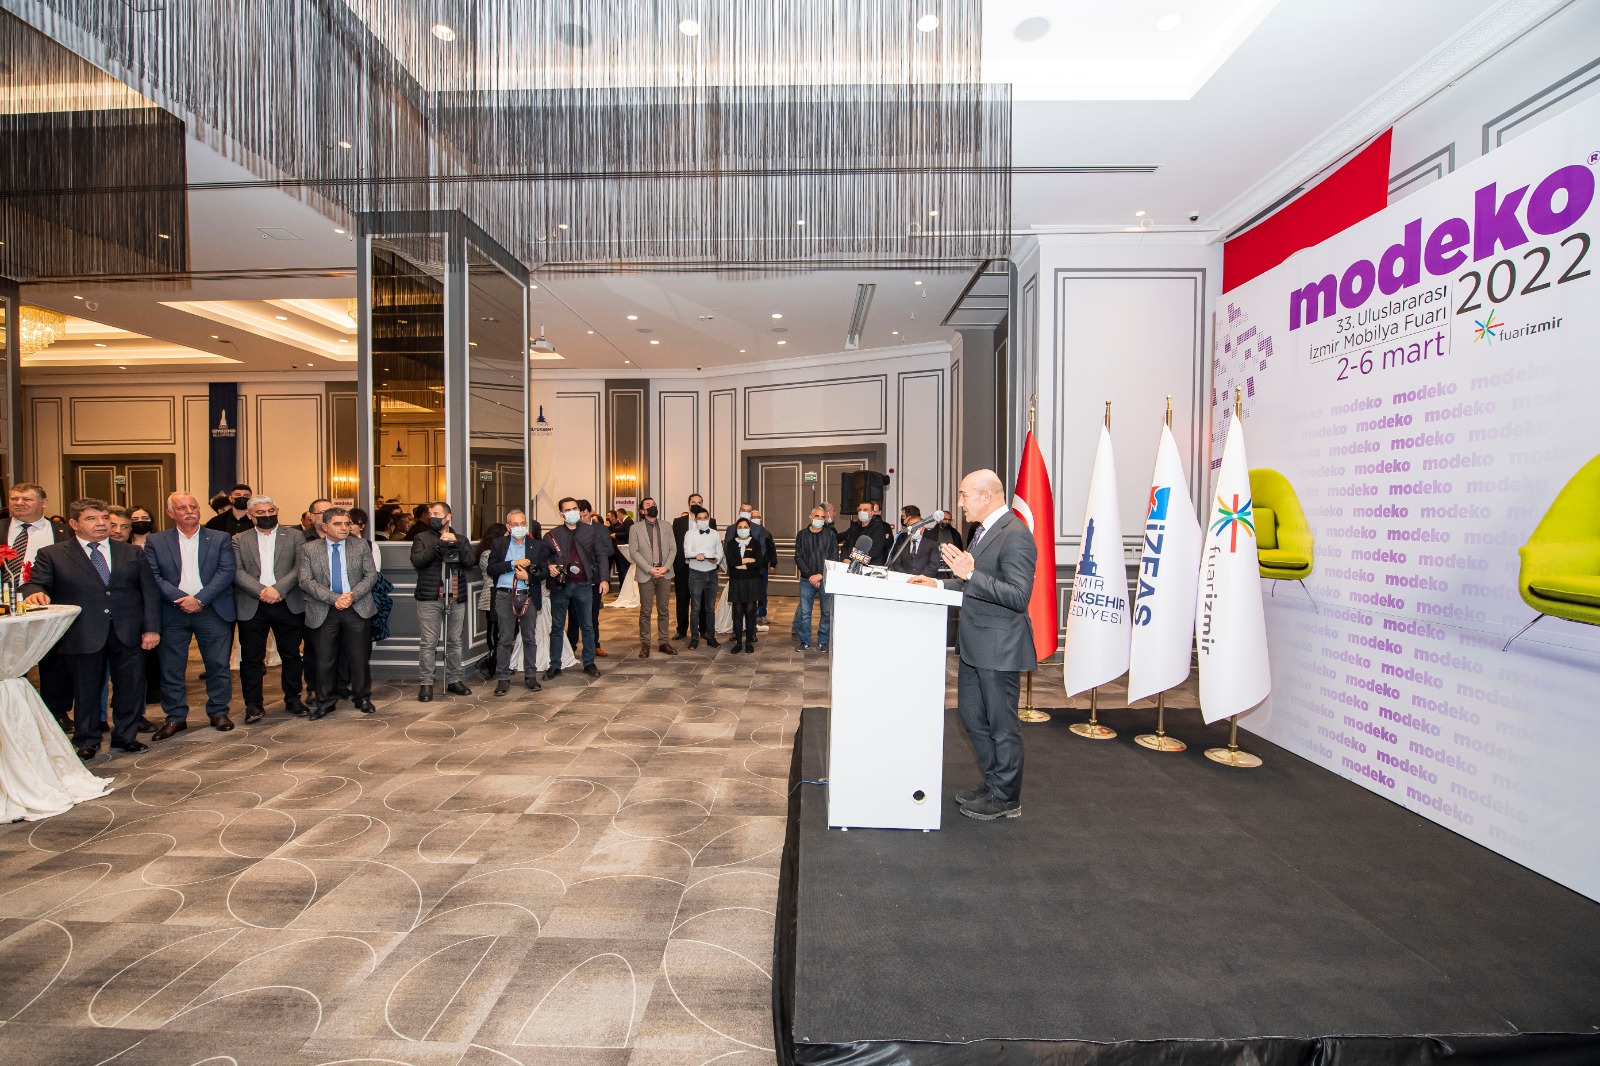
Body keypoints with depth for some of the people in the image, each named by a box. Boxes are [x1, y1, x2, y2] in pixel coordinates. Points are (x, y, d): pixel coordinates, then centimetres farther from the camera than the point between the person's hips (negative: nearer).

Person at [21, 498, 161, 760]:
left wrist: (151, 628, -2)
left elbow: (150, 591, 6)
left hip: (128, 634, 2)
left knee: (130, 687, 8)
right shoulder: (51, 555, 5)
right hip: (82, 637, -1)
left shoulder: (132, 553, 9)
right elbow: (35, 584, 0)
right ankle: (87, 742, 27)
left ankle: (126, 736, 25)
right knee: (86, 691, 9)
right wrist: (35, 593, -26)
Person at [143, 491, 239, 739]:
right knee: (171, 667, 6)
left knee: (218, 665, 4)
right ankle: (175, 717, 19)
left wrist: (199, 599, -13)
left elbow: (227, 572, -4)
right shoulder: (156, 541, 7)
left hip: (212, 611, -1)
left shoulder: (220, 538, 5)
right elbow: (153, 576, -2)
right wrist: (182, 598, -15)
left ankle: (218, 712, 16)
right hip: (172, 613, 1)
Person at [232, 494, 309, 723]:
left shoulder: (294, 537, 7)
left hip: (288, 605, 0)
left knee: (291, 655, 8)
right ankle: (253, 705, 15)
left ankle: (293, 699, 20)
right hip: (252, 607, 0)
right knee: (251, 658, 4)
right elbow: (237, 572, -2)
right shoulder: (239, 540, 9)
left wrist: (278, 589, -16)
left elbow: (300, 568, -3)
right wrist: (262, 591, -16)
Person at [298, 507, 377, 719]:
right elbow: (305, 581, -5)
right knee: (324, 660, 5)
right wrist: (333, 598, -16)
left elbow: (371, 575, 2)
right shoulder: (308, 549, 1)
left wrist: (353, 595, -13)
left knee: (359, 657, 6)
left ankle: (362, 698, 21)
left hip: (358, 609, 1)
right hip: (323, 612, 0)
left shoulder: (361, 545, 4)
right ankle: (325, 703, 20)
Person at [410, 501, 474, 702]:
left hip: (456, 598, 2)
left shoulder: (461, 540, 14)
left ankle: (454, 680, 18)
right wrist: (439, 545, -17)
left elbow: (470, 561, -2)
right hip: (430, 599, -2)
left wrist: (457, 544, -14)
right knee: (428, 643, -3)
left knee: (455, 642, 9)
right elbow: (417, 560, -10)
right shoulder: (422, 538, 8)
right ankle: (426, 683, 5)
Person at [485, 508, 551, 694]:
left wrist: (529, 576, -12)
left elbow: (544, 570, 4)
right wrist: (513, 563, -13)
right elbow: (490, 569, -3)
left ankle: (530, 676, 18)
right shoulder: (498, 544, 7)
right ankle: (503, 679, 9)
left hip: (529, 596, 1)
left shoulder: (537, 545, 8)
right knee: (504, 640, 2)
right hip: (505, 596, -1)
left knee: (529, 638, 8)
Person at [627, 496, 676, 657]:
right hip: (645, 575, -2)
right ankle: (645, 644, 9)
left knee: (663, 610, 8)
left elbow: (673, 548, 7)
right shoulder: (635, 528, 3)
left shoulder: (666, 526, 10)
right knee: (645, 611, 1)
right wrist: (650, 569, -13)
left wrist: (666, 567, -8)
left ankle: (663, 642, 15)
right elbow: (633, 551, -5)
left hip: (665, 574, 2)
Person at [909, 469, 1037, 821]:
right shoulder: (985, 530, 11)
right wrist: (940, 583, 8)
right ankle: (992, 783, 36)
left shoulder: (1014, 535, -19)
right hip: (975, 645, 10)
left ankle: (1006, 798, 24)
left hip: (998, 646, -10)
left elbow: (1019, 596, -25)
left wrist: (970, 574, -31)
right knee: (972, 715, 20)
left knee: (1002, 724, 6)